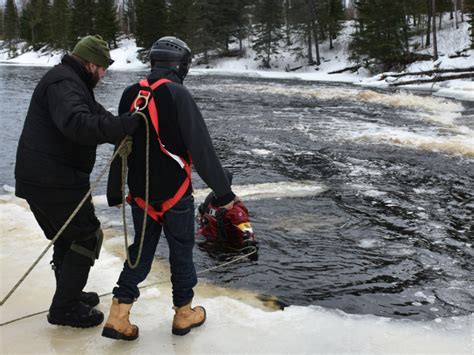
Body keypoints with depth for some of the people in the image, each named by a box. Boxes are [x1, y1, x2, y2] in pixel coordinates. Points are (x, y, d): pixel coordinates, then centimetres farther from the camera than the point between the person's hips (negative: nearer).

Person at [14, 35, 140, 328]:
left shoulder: (71, 82, 18)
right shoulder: (64, 84, -18)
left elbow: (97, 115, 15)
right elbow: (77, 124, -37)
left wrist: (126, 128, -2)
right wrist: (127, 125, -43)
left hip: (42, 179, 11)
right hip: (55, 181, -11)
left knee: (66, 237, 21)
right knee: (87, 237, -1)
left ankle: (68, 294, 36)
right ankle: (65, 308, 8)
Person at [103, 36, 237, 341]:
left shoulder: (131, 95, 4)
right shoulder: (177, 94, -15)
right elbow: (202, 147, -17)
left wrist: (115, 192, 21)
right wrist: (223, 192, -11)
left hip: (140, 193, 6)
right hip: (174, 192, -5)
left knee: (141, 248, 17)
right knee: (181, 250, 11)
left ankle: (119, 315, 11)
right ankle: (184, 313, 26)